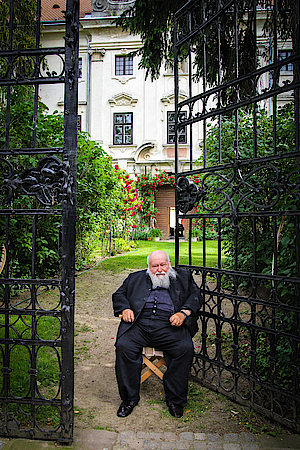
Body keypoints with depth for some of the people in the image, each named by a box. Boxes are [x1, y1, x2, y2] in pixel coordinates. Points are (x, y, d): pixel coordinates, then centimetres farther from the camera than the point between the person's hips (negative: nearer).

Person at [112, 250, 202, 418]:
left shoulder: (183, 276, 20)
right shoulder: (136, 278, 24)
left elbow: (195, 296, 10)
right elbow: (119, 294, 22)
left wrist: (183, 313, -7)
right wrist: (124, 309, 1)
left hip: (168, 325, -1)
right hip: (139, 324, 1)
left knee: (185, 348, -26)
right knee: (123, 346, -25)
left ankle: (175, 399, -6)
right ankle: (129, 398, -6)